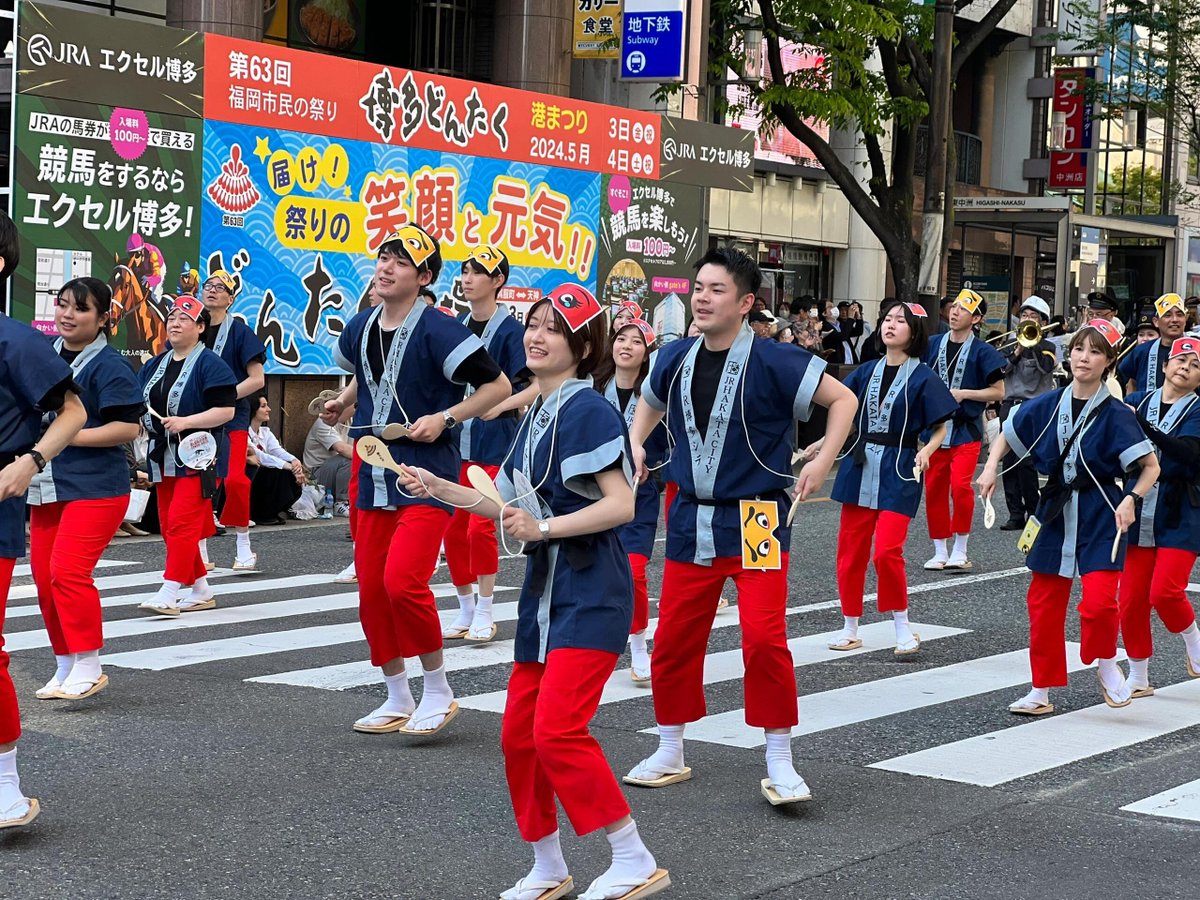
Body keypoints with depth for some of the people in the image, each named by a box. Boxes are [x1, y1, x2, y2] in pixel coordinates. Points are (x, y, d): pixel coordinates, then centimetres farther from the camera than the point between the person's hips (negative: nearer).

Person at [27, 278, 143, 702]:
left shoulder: (109, 366, -11)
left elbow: (128, 428, -17)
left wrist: (68, 436, -19)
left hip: (94, 488, -8)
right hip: (45, 487, 8)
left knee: (67, 571, -16)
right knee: (44, 576, 8)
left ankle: (88, 667, -6)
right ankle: (65, 667, 21)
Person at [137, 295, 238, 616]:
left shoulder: (210, 364, -9)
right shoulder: (155, 365, 14)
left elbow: (226, 410, -16)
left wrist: (185, 421, -23)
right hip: (164, 458, 8)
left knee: (182, 522, -15)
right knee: (168, 526, 9)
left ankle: (168, 594, -17)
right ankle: (201, 591, 19)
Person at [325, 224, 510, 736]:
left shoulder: (437, 330, -15)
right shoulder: (360, 328, 8)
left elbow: (499, 386, -12)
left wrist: (443, 418, -18)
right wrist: (343, 402, 14)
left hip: (427, 475, -7)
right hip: (376, 476, 7)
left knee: (402, 581, -19)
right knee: (372, 588, 8)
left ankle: (439, 692, 1)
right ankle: (398, 702, 23)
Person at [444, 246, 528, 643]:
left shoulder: (510, 331, -7)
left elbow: (523, 388, -9)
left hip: (493, 442, -6)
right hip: (454, 441, 6)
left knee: (481, 525, -8)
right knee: (454, 527, 6)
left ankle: (484, 615, 5)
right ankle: (465, 611, 19)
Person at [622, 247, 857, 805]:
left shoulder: (773, 363, -13)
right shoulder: (675, 359, 4)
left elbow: (843, 399, -5)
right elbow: (650, 402, 26)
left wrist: (823, 461, -11)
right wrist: (636, 444, 11)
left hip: (755, 519, -5)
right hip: (691, 518, 5)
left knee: (764, 638, -13)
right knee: (673, 638, 8)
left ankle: (780, 764, 2)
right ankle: (669, 754, 25)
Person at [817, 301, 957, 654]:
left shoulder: (923, 378, -4)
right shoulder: (866, 372, 8)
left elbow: (940, 429, -2)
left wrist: (926, 451, -20)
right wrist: (822, 444, 1)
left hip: (899, 471, -5)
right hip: (860, 466, 5)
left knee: (886, 551, -15)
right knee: (850, 550, 6)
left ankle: (903, 628, 3)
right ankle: (850, 628, 19)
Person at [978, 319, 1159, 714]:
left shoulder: (1115, 414, -10)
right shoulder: (1048, 405, 2)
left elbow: (1151, 467, -10)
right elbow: (1006, 435, 16)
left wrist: (1131, 499, -25)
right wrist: (991, 468, 0)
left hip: (1100, 516, -4)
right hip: (1056, 513, 4)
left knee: (1098, 599, -19)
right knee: (1044, 602, 7)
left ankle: (1106, 663, 12)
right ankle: (1041, 692, 19)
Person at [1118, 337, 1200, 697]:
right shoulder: (1137, 402, 6)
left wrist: (1143, 426, -33)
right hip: (1139, 514, 3)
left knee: (1164, 592, -15)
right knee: (1131, 598, 2)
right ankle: (1138, 677, 17)